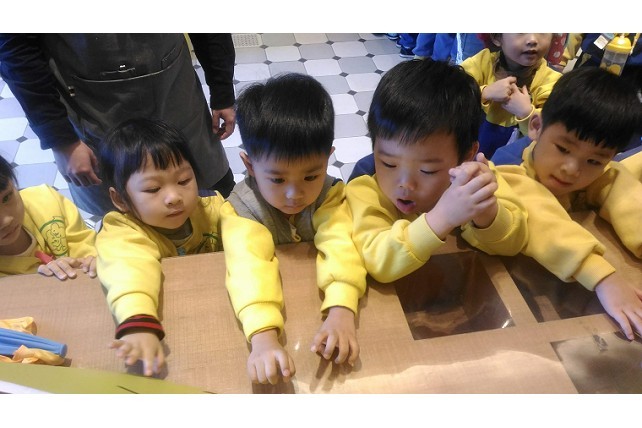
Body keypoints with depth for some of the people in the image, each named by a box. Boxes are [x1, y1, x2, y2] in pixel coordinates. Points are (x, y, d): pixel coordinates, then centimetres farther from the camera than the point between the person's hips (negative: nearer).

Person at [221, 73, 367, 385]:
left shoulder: (330, 196, -14)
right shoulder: (240, 208, -20)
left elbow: (341, 248, -30)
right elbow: (249, 266, -36)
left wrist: (341, 313, -48)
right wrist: (264, 339, -52)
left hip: (318, 304, 2)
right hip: (276, 319, -1)